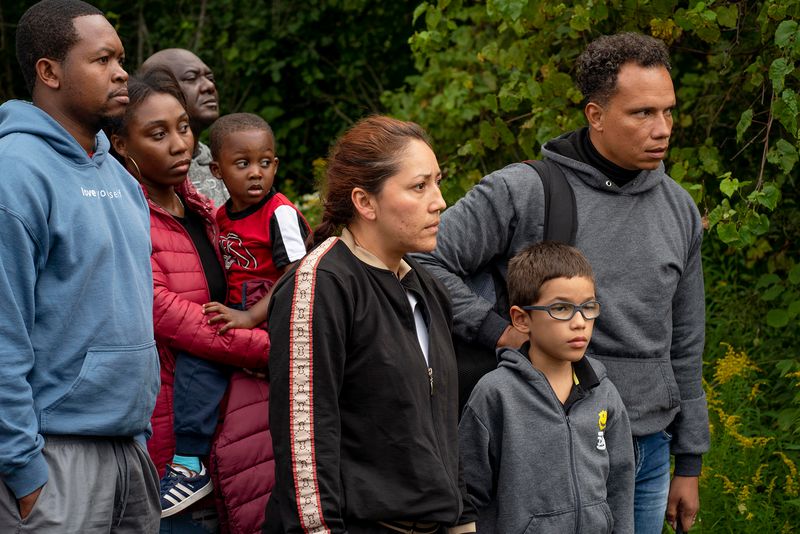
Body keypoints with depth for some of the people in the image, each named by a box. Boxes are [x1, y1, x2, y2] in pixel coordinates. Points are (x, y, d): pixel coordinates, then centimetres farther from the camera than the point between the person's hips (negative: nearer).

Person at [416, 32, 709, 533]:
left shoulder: (679, 209, 9)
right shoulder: (522, 192, -10)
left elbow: (685, 349, 15)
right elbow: (425, 261, -12)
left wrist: (689, 464, 15)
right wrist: (495, 329, -17)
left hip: (649, 453, 6)